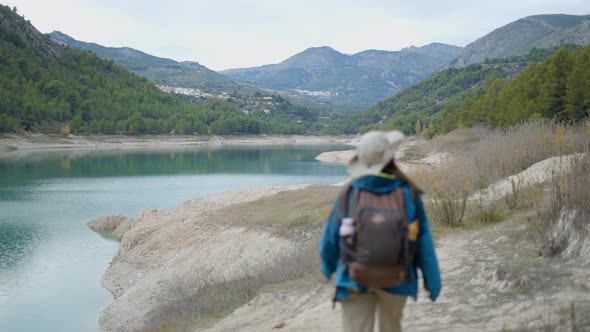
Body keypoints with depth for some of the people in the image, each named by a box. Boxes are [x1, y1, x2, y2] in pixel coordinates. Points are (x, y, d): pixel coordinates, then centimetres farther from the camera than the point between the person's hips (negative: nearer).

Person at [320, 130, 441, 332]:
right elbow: (423, 240, -6)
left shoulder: (349, 194, -8)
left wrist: (328, 266, 21)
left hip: (355, 279, -1)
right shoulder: (408, 194, -9)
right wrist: (432, 280, 3)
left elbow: (331, 236, 1)